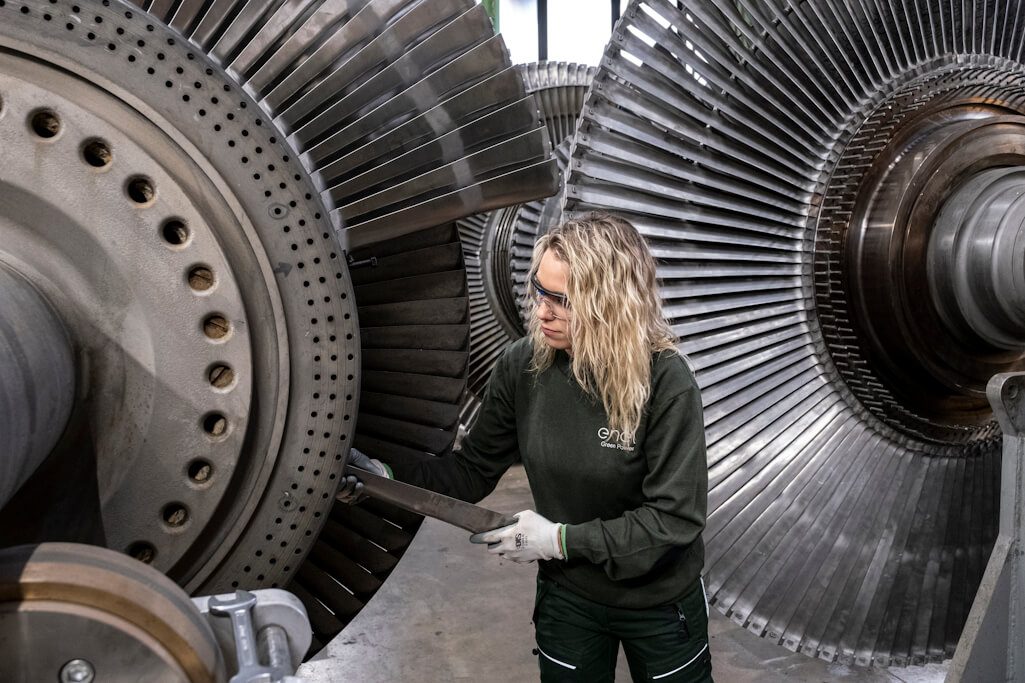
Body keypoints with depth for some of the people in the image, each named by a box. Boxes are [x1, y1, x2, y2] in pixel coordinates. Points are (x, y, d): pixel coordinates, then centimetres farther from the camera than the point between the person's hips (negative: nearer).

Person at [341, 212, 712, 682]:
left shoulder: (665, 380, -25)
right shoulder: (523, 366, -15)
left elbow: (677, 517, -22)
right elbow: (475, 468, -4)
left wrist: (563, 539, -25)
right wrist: (391, 478, -19)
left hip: (660, 603, -2)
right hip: (568, 596, 2)